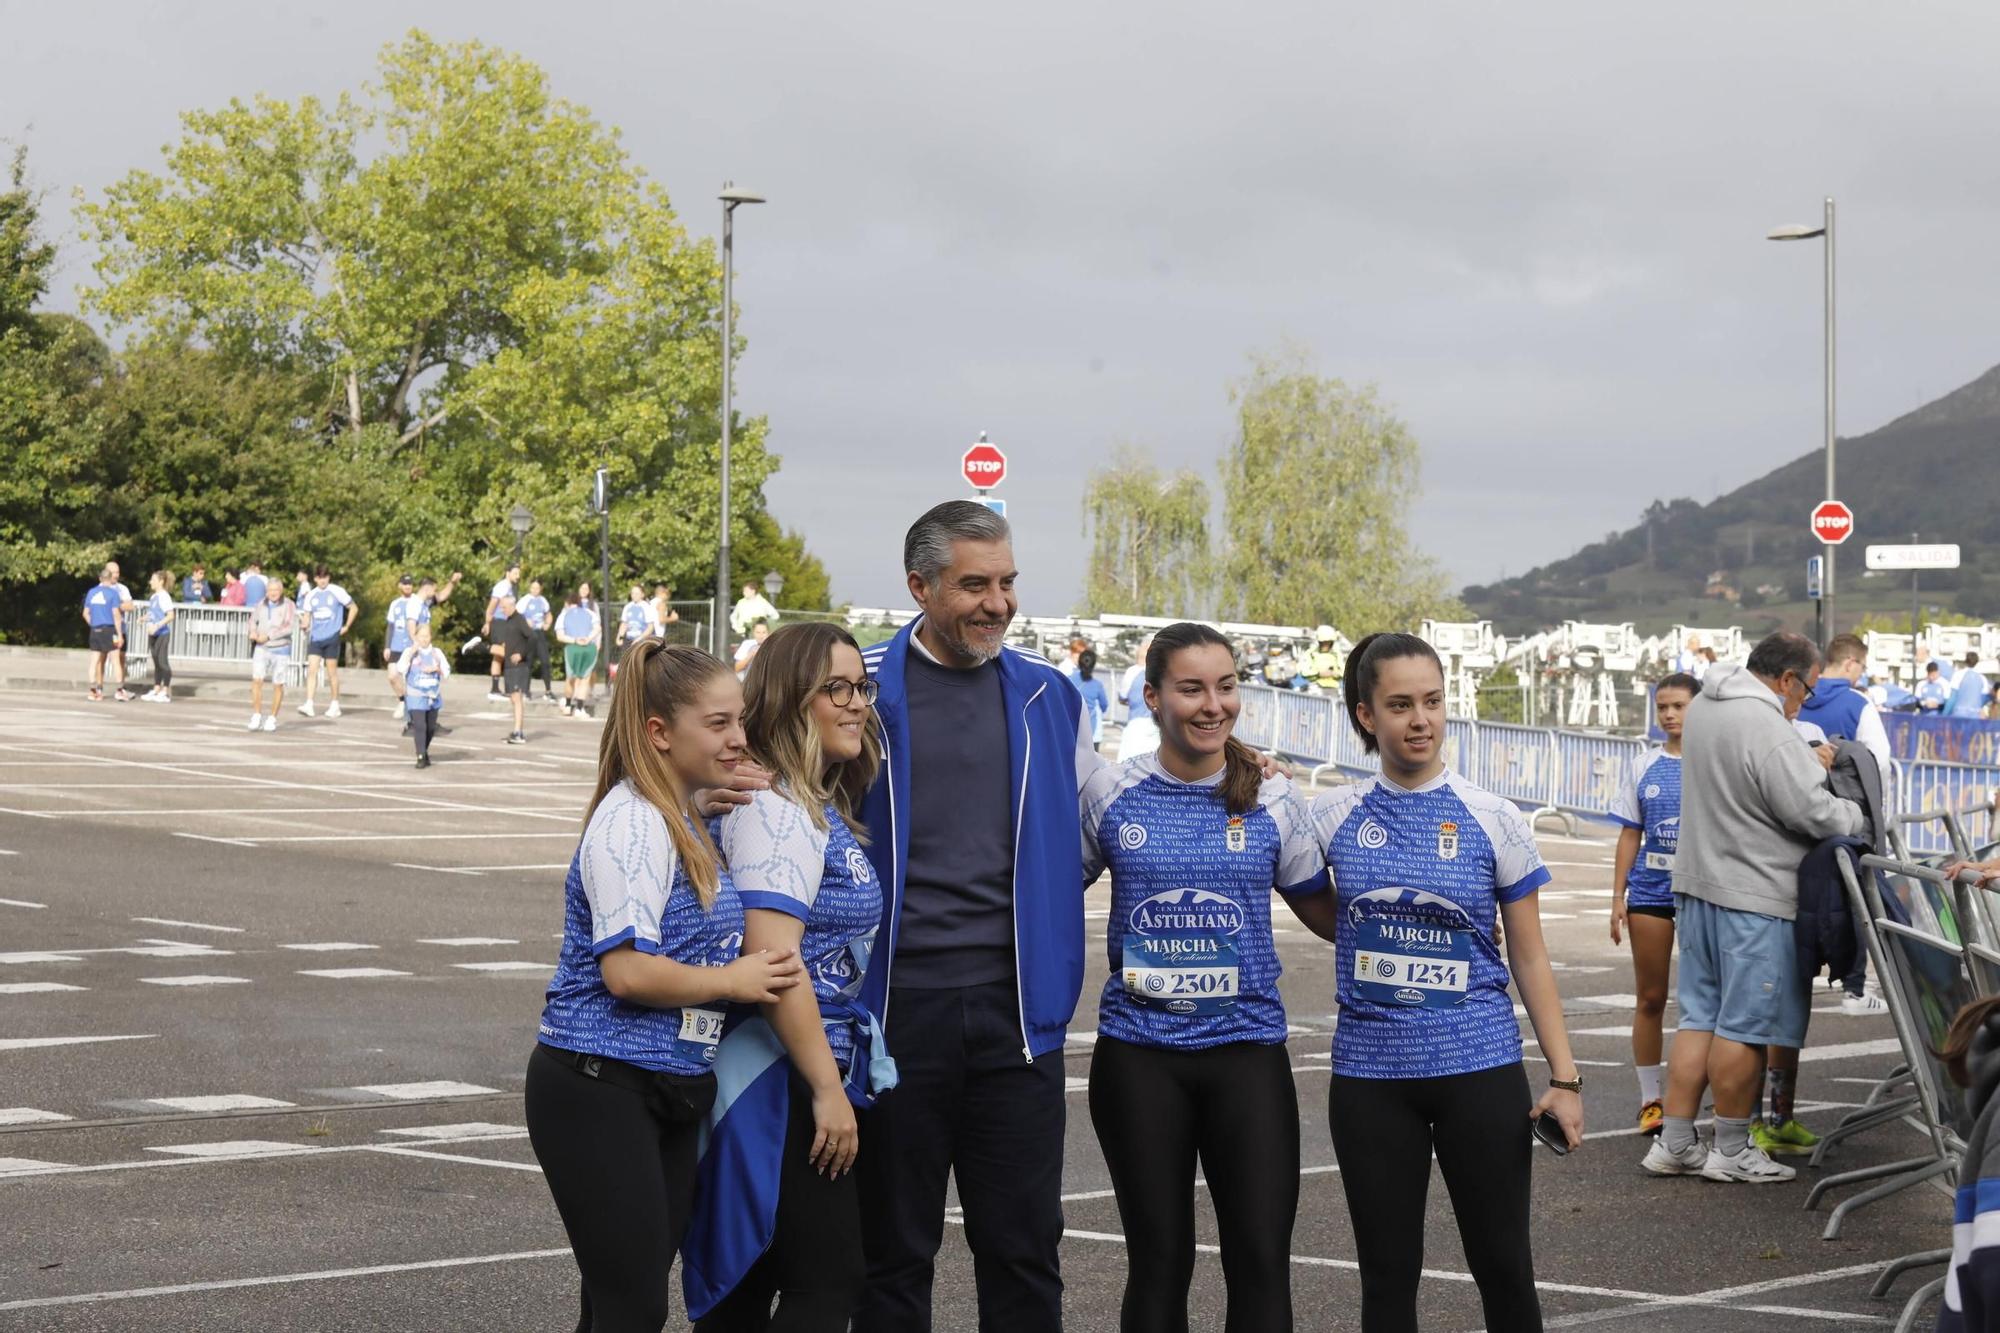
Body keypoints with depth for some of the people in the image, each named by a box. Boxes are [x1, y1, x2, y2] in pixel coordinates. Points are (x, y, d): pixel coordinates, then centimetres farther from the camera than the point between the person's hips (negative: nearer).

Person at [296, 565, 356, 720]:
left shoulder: (337, 592, -2)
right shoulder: (311, 595, 9)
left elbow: (354, 608, 6)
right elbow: (307, 615, 13)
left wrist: (346, 627, 2)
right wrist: (305, 625, -9)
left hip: (332, 637, -3)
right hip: (315, 637, 3)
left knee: (332, 672, 3)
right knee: (311, 669, -9)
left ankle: (335, 705, 15)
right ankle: (309, 705, -13)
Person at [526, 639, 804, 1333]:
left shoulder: (689, 823, 14)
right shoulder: (632, 821, -15)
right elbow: (627, 970, -23)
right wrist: (732, 981, -12)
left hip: (669, 1093, 9)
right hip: (599, 1090, -9)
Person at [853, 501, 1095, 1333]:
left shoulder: (1048, 694, 8)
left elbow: (1083, 835, 20)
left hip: (1016, 1008, 2)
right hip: (898, 1005, -2)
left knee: (1024, 1245, 6)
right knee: (893, 1247, 7)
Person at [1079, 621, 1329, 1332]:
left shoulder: (1272, 799, 2)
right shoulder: (1111, 792, 0)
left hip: (1247, 1048, 0)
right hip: (1138, 1053, 0)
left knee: (1262, 1259, -4)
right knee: (1159, 1260, 7)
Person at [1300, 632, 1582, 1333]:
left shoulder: (1494, 821, -2)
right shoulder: (1333, 816, 1)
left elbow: (1530, 960, 1)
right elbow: (1320, 910, 21)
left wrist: (1564, 1077, -3)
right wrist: (1378, 947, 1)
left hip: (1481, 1068, -1)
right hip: (1370, 1072, 1)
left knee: (1504, 1266, 4)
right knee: (1388, 1274, 7)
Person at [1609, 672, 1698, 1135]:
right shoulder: (1645, 768, 7)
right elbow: (1630, 836, 9)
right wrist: (1618, 896, 3)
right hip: (1651, 890, 2)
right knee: (1650, 998, 5)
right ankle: (1651, 1100, 12)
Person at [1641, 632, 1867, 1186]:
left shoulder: (1704, 704, 8)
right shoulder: (1768, 731, -22)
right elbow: (1813, 813, -19)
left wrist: (1805, 761, 8)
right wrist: (1861, 817, 0)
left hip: (1698, 888, 9)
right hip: (1752, 897, -9)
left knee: (1700, 1016, 13)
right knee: (1745, 1026, 1)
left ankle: (1674, 1144, 15)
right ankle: (1732, 1151, 9)